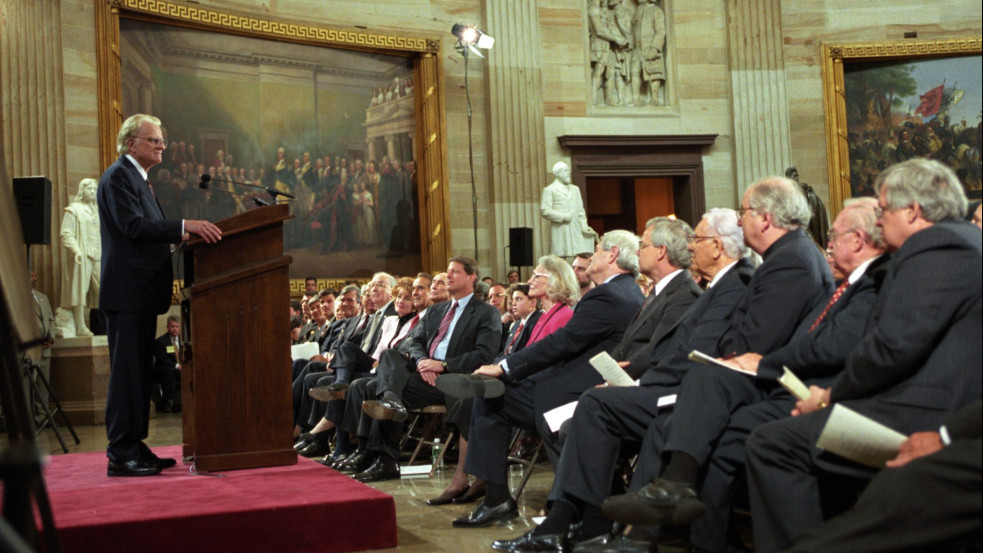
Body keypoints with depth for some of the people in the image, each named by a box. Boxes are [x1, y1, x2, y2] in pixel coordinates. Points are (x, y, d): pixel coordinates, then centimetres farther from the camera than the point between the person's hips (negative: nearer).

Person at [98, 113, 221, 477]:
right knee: (126, 372, -8)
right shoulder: (118, 176, -10)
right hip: (126, 291, -10)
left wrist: (181, 236, 7)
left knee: (138, 372, 12)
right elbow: (134, 226, -22)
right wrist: (185, 227, -28)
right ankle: (121, 455, -4)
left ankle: (134, 447, 19)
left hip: (142, 292, 10)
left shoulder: (137, 178, 22)